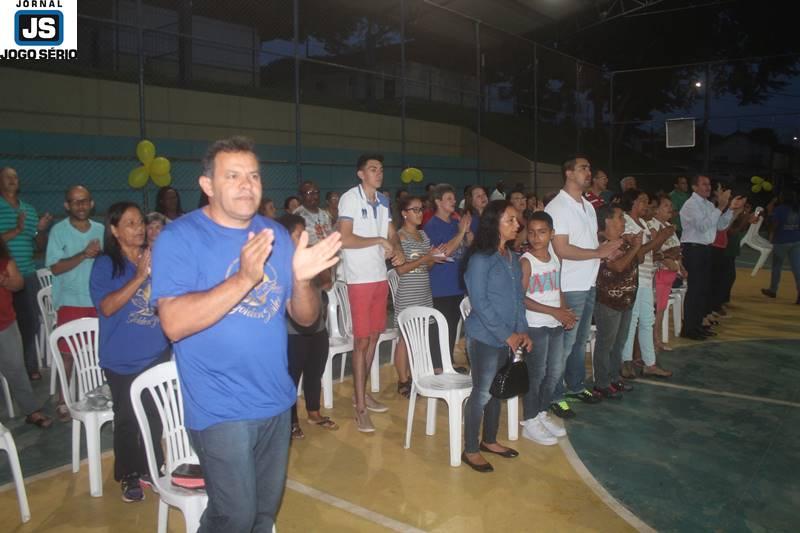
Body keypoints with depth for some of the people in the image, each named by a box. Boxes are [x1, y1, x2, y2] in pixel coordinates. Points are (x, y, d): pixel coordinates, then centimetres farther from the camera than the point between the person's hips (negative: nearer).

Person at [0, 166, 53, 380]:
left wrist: (41, 230, -4)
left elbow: (39, 246, 14)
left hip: (28, 275, 4)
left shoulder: (30, 210, 12)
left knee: (31, 323, 7)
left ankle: (31, 368, 17)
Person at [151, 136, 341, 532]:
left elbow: (305, 317, 3)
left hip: (276, 400, 5)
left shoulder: (276, 235, 4)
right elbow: (174, 324, -23)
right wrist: (244, 279, -33)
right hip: (221, 409, -5)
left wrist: (301, 279, -18)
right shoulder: (179, 237, -11)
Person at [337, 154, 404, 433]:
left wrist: (397, 249, -7)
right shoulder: (350, 198, -10)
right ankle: (360, 408, 3)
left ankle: (363, 393, 27)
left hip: (380, 276, 7)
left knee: (374, 337, 13)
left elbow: (392, 233, 15)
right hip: (359, 279, -7)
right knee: (361, 341, -4)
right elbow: (344, 239, -18)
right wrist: (379, 240, -15)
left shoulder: (383, 201, 11)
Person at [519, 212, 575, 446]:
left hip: (556, 325, 7)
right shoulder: (526, 261, -13)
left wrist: (565, 312, -1)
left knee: (555, 371, 14)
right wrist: (554, 311, -18)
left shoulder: (555, 259, 8)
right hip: (535, 326, -7)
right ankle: (530, 422, 13)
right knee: (536, 373, 0)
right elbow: (521, 298, -17)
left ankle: (542, 414, 30)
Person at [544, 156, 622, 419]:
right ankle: (554, 396, 11)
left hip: (589, 284, 9)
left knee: (580, 340, 19)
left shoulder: (588, 206, 14)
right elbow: (562, 249, -21)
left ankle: (575, 386, 34)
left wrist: (608, 247, -2)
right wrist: (599, 252, -19)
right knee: (564, 343, -1)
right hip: (569, 287, -9)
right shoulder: (557, 207, -14)